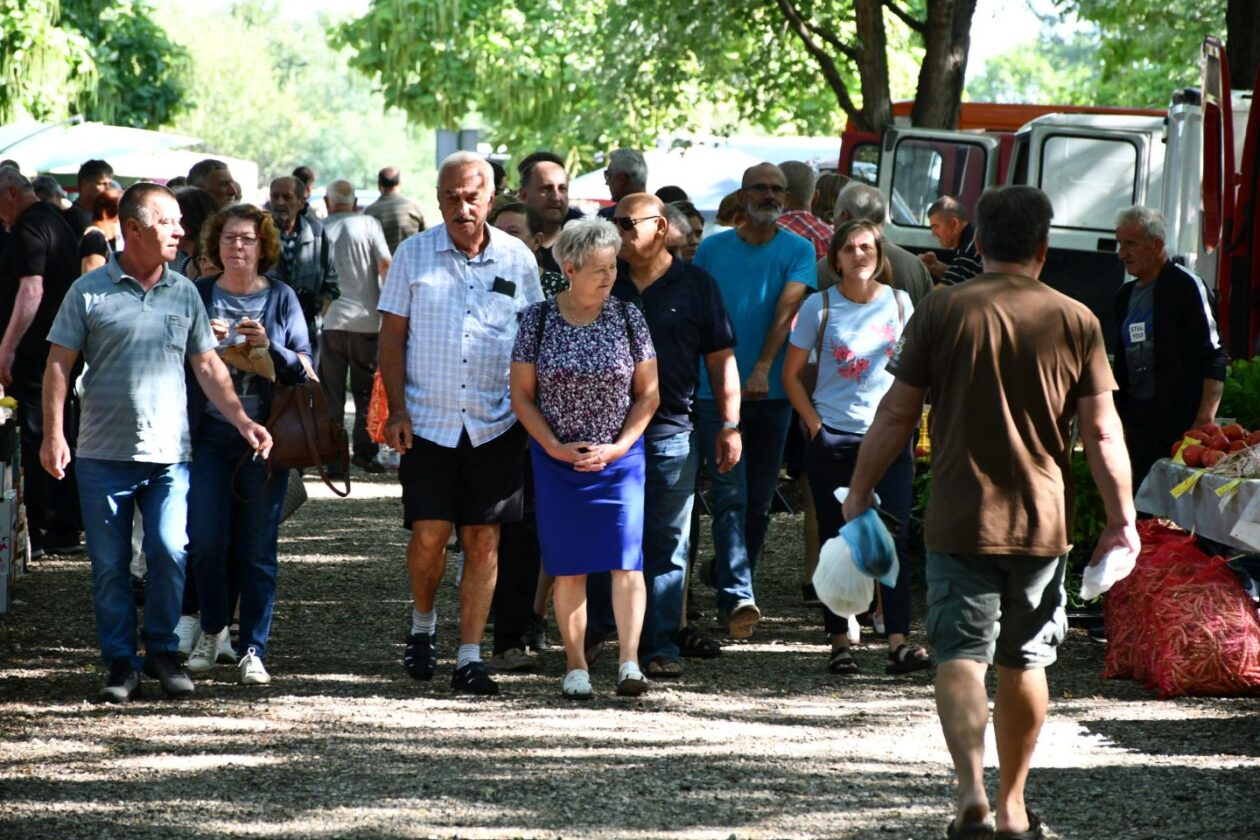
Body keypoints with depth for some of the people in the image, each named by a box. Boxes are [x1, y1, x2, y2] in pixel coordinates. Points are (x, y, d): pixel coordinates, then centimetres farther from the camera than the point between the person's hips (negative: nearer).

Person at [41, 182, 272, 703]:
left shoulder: (184, 294, 10)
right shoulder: (89, 292, 0)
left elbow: (208, 366, 14)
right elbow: (59, 365, 2)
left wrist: (243, 421, 4)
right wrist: (53, 435, -6)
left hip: (169, 453, 2)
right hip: (104, 454, -2)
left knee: (170, 551, -9)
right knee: (110, 564, 2)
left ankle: (163, 651, 9)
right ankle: (120, 664, 13)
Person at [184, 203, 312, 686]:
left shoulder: (281, 299, 6)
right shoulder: (196, 296, 8)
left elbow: (303, 369, 3)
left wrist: (269, 346, -15)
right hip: (209, 434, 1)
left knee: (257, 549, -1)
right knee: (206, 542, -3)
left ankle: (253, 651, 6)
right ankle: (213, 632, 20)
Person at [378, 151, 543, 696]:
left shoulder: (518, 259, 4)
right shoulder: (413, 255, 2)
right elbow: (391, 336, 4)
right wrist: (396, 409, -5)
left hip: (496, 425, 1)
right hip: (428, 421, -1)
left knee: (483, 539, 0)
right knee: (429, 533, -7)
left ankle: (469, 658, 5)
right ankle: (423, 625, 21)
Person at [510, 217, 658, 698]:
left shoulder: (627, 319, -1)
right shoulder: (538, 320, -3)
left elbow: (648, 392, 4)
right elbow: (522, 394, 2)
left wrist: (619, 446, -7)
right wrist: (555, 448, -8)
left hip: (619, 459, 0)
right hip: (557, 461, 0)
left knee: (625, 559, -10)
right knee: (568, 567, 3)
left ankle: (629, 662, -14)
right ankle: (576, 667, 9)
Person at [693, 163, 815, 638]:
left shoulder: (797, 251, 2)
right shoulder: (712, 249, 5)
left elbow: (787, 308, -12)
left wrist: (764, 367, -25)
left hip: (771, 391, 1)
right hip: (716, 390, -1)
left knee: (760, 500, 9)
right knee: (731, 497, -12)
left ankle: (728, 584, 27)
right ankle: (738, 596, -22)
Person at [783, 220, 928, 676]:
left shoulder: (900, 303, 5)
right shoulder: (819, 306, 0)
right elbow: (792, 374, 6)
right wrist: (814, 424, -5)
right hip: (833, 438, -1)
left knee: (893, 537, -7)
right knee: (836, 540, 5)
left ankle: (899, 642, -12)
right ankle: (839, 642, 12)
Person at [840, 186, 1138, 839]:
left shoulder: (941, 310, -4)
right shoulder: (1076, 322, -2)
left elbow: (895, 415, -3)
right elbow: (1103, 431, -3)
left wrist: (858, 494, 6)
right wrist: (1122, 519, 5)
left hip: (960, 520, -2)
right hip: (1043, 522, 2)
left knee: (960, 657, -2)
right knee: (1025, 663, 14)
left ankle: (971, 786, -23)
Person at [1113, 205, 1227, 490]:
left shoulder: (1186, 285, -6)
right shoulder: (1126, 295, 17)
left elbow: (1214, 359, -11)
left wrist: (1204, 422, -17)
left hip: (1181, 418, -7)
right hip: (1138, 418, 7)